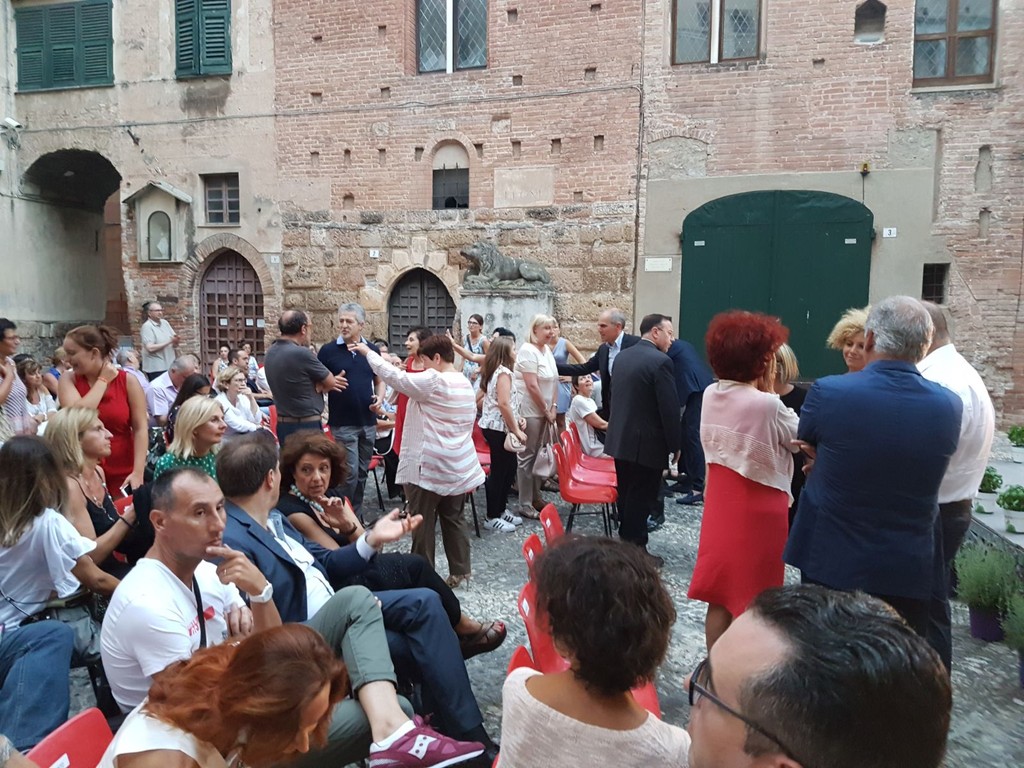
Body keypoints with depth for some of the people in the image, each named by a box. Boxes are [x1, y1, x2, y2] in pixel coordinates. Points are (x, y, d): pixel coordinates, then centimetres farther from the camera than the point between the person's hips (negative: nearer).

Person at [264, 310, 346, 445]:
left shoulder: (270, 353, 6)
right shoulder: (301, 353, -21)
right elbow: (331, 382, -8)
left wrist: (322, 384, 4)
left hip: (283, 424, 9)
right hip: (306, 426, -8)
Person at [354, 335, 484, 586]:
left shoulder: (432, 381, -17)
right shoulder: (467, 385, 9)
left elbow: (394, 376, -14)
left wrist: (368, 352, -2)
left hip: (429, 466, -8)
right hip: (459, 465, 8)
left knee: (422, 522, 5)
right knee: (453, 518, 16)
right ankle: (459, 571, 22)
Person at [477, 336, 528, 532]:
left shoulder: (494, 371, 15)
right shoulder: (504, 372, -15)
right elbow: (504, 404, -23)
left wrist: (517, 417, 11)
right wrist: (516, 430, -18)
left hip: (495, 426, 10)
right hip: (499, 428, -10)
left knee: (509, 468, 16)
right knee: (499, 471, -2)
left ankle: (501, 509, 25)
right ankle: (492, 517, 6)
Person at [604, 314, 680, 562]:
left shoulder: (622, 356, 8)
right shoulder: (660, 361, -17)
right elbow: (670, 408, -18)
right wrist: (675, 444, -8)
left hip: (620, 438, 8)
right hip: (647, 443, -8)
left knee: (626, 495, 18)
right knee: (641, 499, 2)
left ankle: (625, 545, 31)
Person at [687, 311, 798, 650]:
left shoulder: (710, 395, -1)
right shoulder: (768, 405, -20)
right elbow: (804, 439, -5)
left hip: (720, 502, 6)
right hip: (758, 508, -6)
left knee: (720, 595, 15)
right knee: (752, 599, 8)